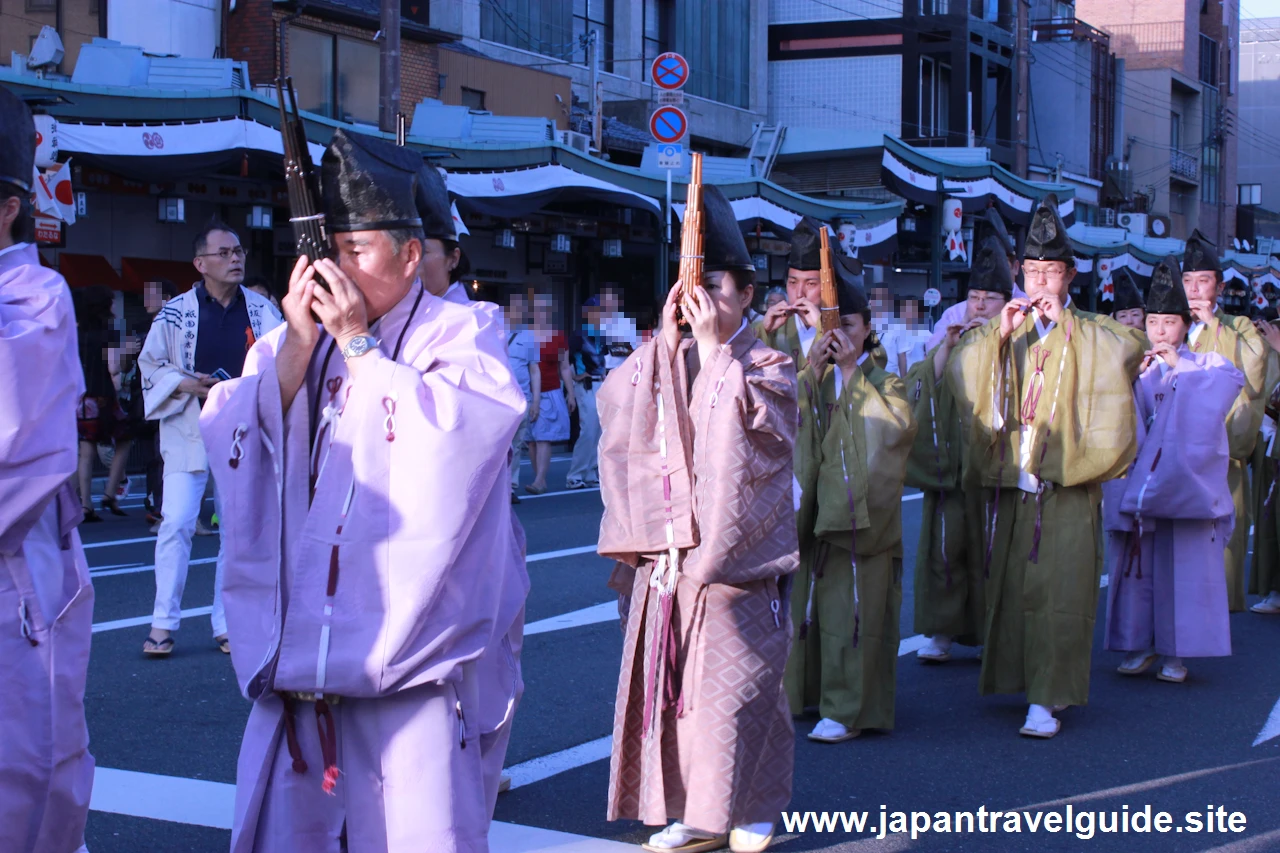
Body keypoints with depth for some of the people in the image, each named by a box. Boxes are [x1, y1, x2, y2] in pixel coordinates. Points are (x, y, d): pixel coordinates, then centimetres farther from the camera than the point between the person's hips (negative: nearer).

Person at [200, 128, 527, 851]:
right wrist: (300, 344, -7)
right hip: (297, 651, 4)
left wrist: (357, 341, -10)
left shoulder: (463, 333, 1)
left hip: (413, 655, -4)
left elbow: (458, 433, -17)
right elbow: (235, 444, 2)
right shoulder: (287, 344, 14)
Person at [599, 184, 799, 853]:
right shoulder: (665, 365, 12)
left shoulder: (768, 367, 0)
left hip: (734, 556, -5)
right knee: (670, 682, 6)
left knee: (735, 684, -2)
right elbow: (615, 406, -4)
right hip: (668, 557, 5)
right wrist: (667, 340, -9)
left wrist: (715, 347, -16)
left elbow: (754, 423, -19)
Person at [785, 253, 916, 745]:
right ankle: (803, 691, 21)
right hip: (814, 513, 3)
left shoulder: (882, 382, 2)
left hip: (862, 515, -3)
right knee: (810, 607, 9)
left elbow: (896, 424, -19)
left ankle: (847, 709, 2)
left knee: (854, 612, -3)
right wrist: (812, 370, -16)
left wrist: (851, 370, -16)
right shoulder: (811, 379, 10)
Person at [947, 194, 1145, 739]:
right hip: (1009, 482, 3)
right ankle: (1015, 675, 22)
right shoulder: (1004, 332, 13)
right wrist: (1001, 332, -13)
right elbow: (957, 368, -1)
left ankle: (1048, 698, -8)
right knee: (1009, 586, 7)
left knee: (1058, 590, -9)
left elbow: (1131, 348, -15)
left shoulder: (1089, 334, 6)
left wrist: (1065, 320, -15)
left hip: (1066, 486, -3)